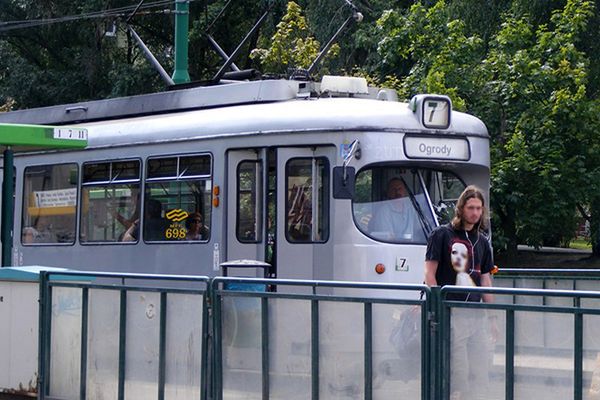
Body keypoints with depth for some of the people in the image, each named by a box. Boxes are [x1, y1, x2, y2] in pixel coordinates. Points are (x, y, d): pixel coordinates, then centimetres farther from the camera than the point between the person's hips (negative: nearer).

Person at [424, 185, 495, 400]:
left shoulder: (482, 241, 15)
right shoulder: (442, 235, -2)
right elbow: (429, 274, -5)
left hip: (476, 315, 6)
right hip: (451, 315, -6)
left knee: (480, 373, 6)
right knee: (458, 371, -6)